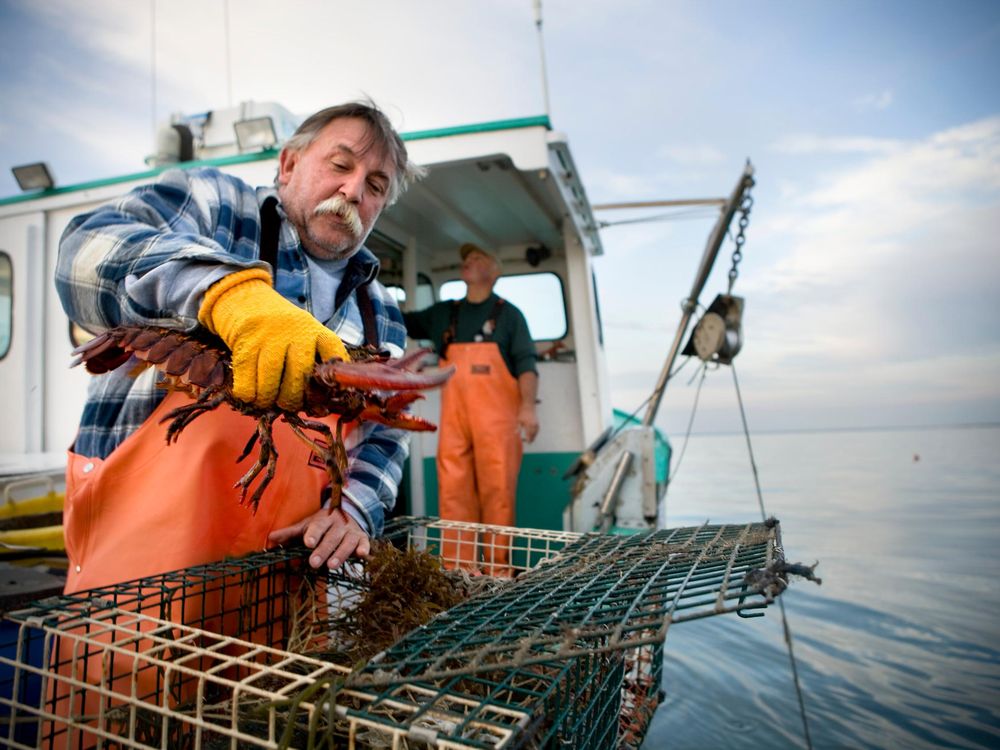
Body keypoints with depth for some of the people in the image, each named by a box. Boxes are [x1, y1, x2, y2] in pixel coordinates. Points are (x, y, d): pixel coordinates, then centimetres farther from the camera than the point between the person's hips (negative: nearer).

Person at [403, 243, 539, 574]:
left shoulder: (508, 314, 11)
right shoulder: (443, 313, 20)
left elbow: (525, 363, 1)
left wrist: (528, 405, -13)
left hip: (496, 416, -3)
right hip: (454, 416, 4)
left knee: (498, 491, -5)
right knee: (453, 491, -1)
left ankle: (497, 571, 1)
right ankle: (457, 570, 5)